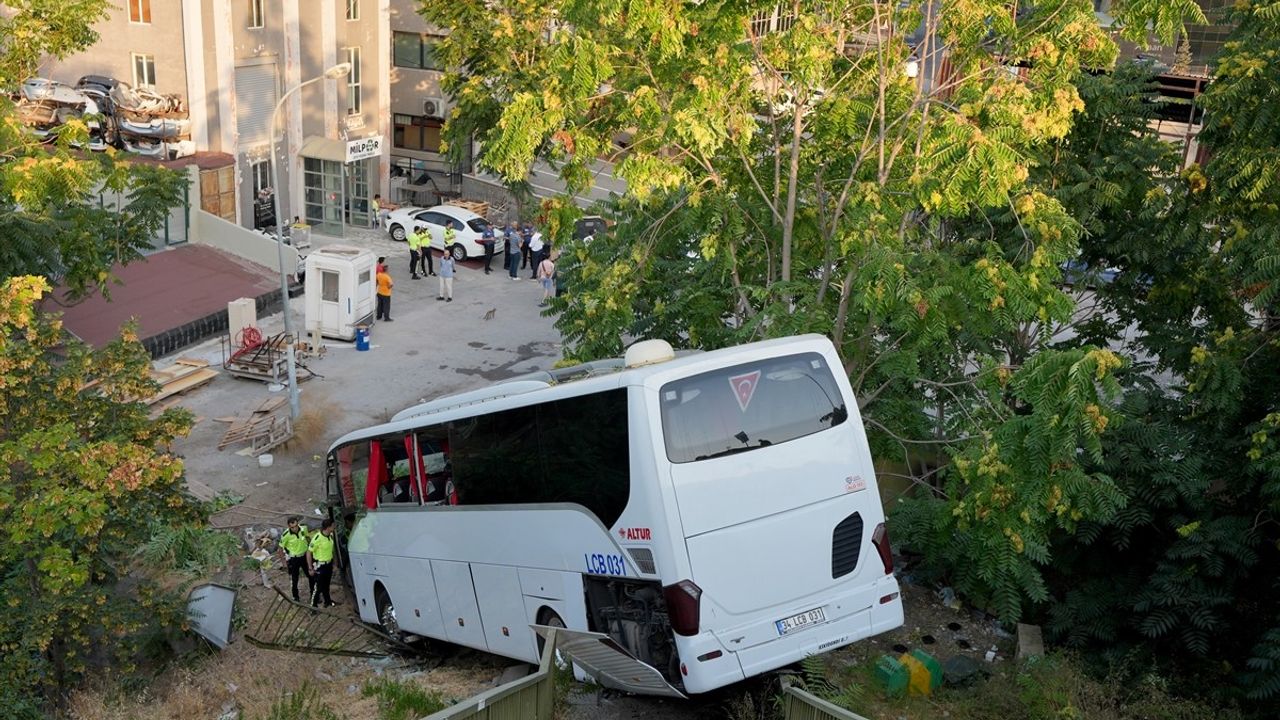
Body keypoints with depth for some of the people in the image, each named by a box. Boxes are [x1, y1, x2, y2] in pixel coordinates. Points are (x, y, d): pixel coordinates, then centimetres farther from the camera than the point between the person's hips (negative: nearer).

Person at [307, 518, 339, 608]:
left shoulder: (331, 535, -5)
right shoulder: (317, 538, -27)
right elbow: (309, 552, -20)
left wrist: (335, 559, 17)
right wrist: (310, 568, -17)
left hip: (329, 563, 7)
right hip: (320, 566, -7)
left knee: (326, 584, 23)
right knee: (318, 587, 2)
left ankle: (328, 601, 39)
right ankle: (313, 605, 16)